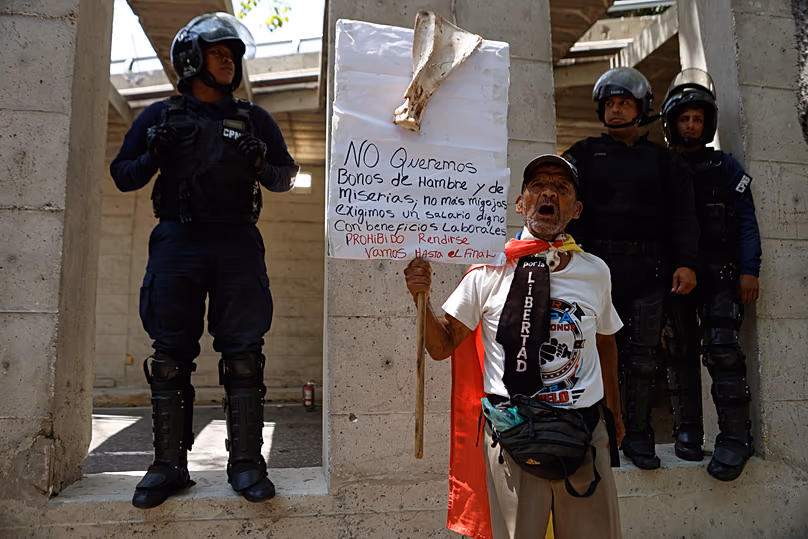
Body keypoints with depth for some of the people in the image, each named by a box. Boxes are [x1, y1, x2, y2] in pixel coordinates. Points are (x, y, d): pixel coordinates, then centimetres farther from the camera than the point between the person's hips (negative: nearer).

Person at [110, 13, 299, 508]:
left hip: (238, 244, 0)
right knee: (171, 356, -1)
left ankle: (246, 463, 4)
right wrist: (152, 157, -5)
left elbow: (286, 178, 17)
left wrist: (262, 166, -5)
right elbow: (122, 175, 16)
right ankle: (170, 465, 9)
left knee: (244, 355, -3)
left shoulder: (254, 118, 17)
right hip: (178, 240, 0)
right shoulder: (161, 116, 16)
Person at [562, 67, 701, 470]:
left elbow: (683, 214, 9)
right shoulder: (584, 154, 13)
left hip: (649, 271, 1)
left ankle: (637, 434, 12)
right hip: (598, 267, -1)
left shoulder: (662, 159, 17)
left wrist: (686, 263, -4)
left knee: (643, 357, 2)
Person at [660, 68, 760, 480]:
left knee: (721, 349, -11)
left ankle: (735, 438, -5)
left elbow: (746, 221, 5)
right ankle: (687, 434, 12)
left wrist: (750, 270, -7)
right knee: (681, 352, 4)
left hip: (719, 274, -1)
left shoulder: (725, 167, 11)